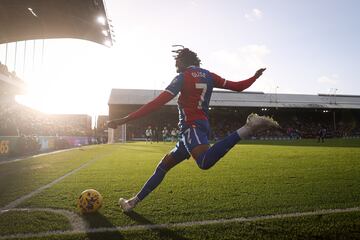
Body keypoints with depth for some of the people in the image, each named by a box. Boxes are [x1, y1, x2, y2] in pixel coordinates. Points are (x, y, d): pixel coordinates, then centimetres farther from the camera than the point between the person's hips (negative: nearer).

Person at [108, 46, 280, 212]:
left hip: (192, 127, -10)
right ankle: (134, 201, 24)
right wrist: (255, 77, 35)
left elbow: (157, 103, -12)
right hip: (200, 126, 10)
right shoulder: (208, 75, 16)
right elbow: (238, 86, 16)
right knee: (164, 165, 15)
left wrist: (124, 120, -10)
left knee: (205, 162, -38)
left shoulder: (183, 77, -3)